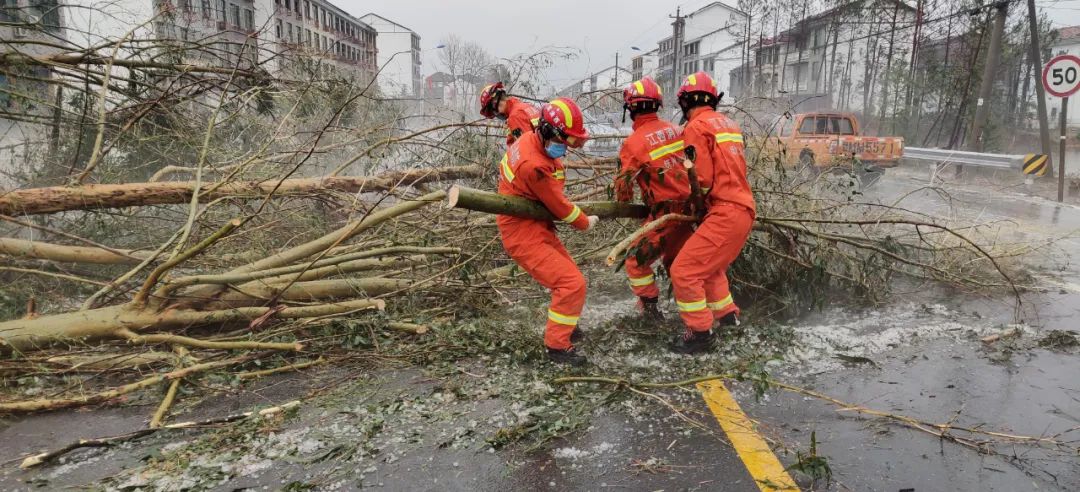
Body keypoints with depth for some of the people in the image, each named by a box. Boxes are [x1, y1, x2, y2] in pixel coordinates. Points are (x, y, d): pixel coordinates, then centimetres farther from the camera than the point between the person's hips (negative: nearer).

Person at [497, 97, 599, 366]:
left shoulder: (532, 140, -1)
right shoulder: (534, 166, -30)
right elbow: (560, 207, -16)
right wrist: (586, 223, 0)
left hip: (537, 226, 10)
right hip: (524, 235, -10)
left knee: (570, 275, 22)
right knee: (572, 283, -13)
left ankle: (564, 325, 41)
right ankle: (557, 345, 1)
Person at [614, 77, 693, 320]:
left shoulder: (633, 142, -14)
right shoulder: (675, 130, 3)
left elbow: (623, 186, -9)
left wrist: (624, 202, 12)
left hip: (664, 213, -6)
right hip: (688, 207, 7)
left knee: (637, 260, 11)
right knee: (676, 259, 24)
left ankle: (650, 308, 19)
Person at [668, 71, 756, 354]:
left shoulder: (696, 127, -9)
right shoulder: (727, 124, 17)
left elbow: (704, 179, -13)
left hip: (725, 214, -9)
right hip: (744, 208, 9)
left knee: (684, 271, -5)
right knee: (710, 266, 27)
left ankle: (699, 333, 4)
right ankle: (727, 314, 38)